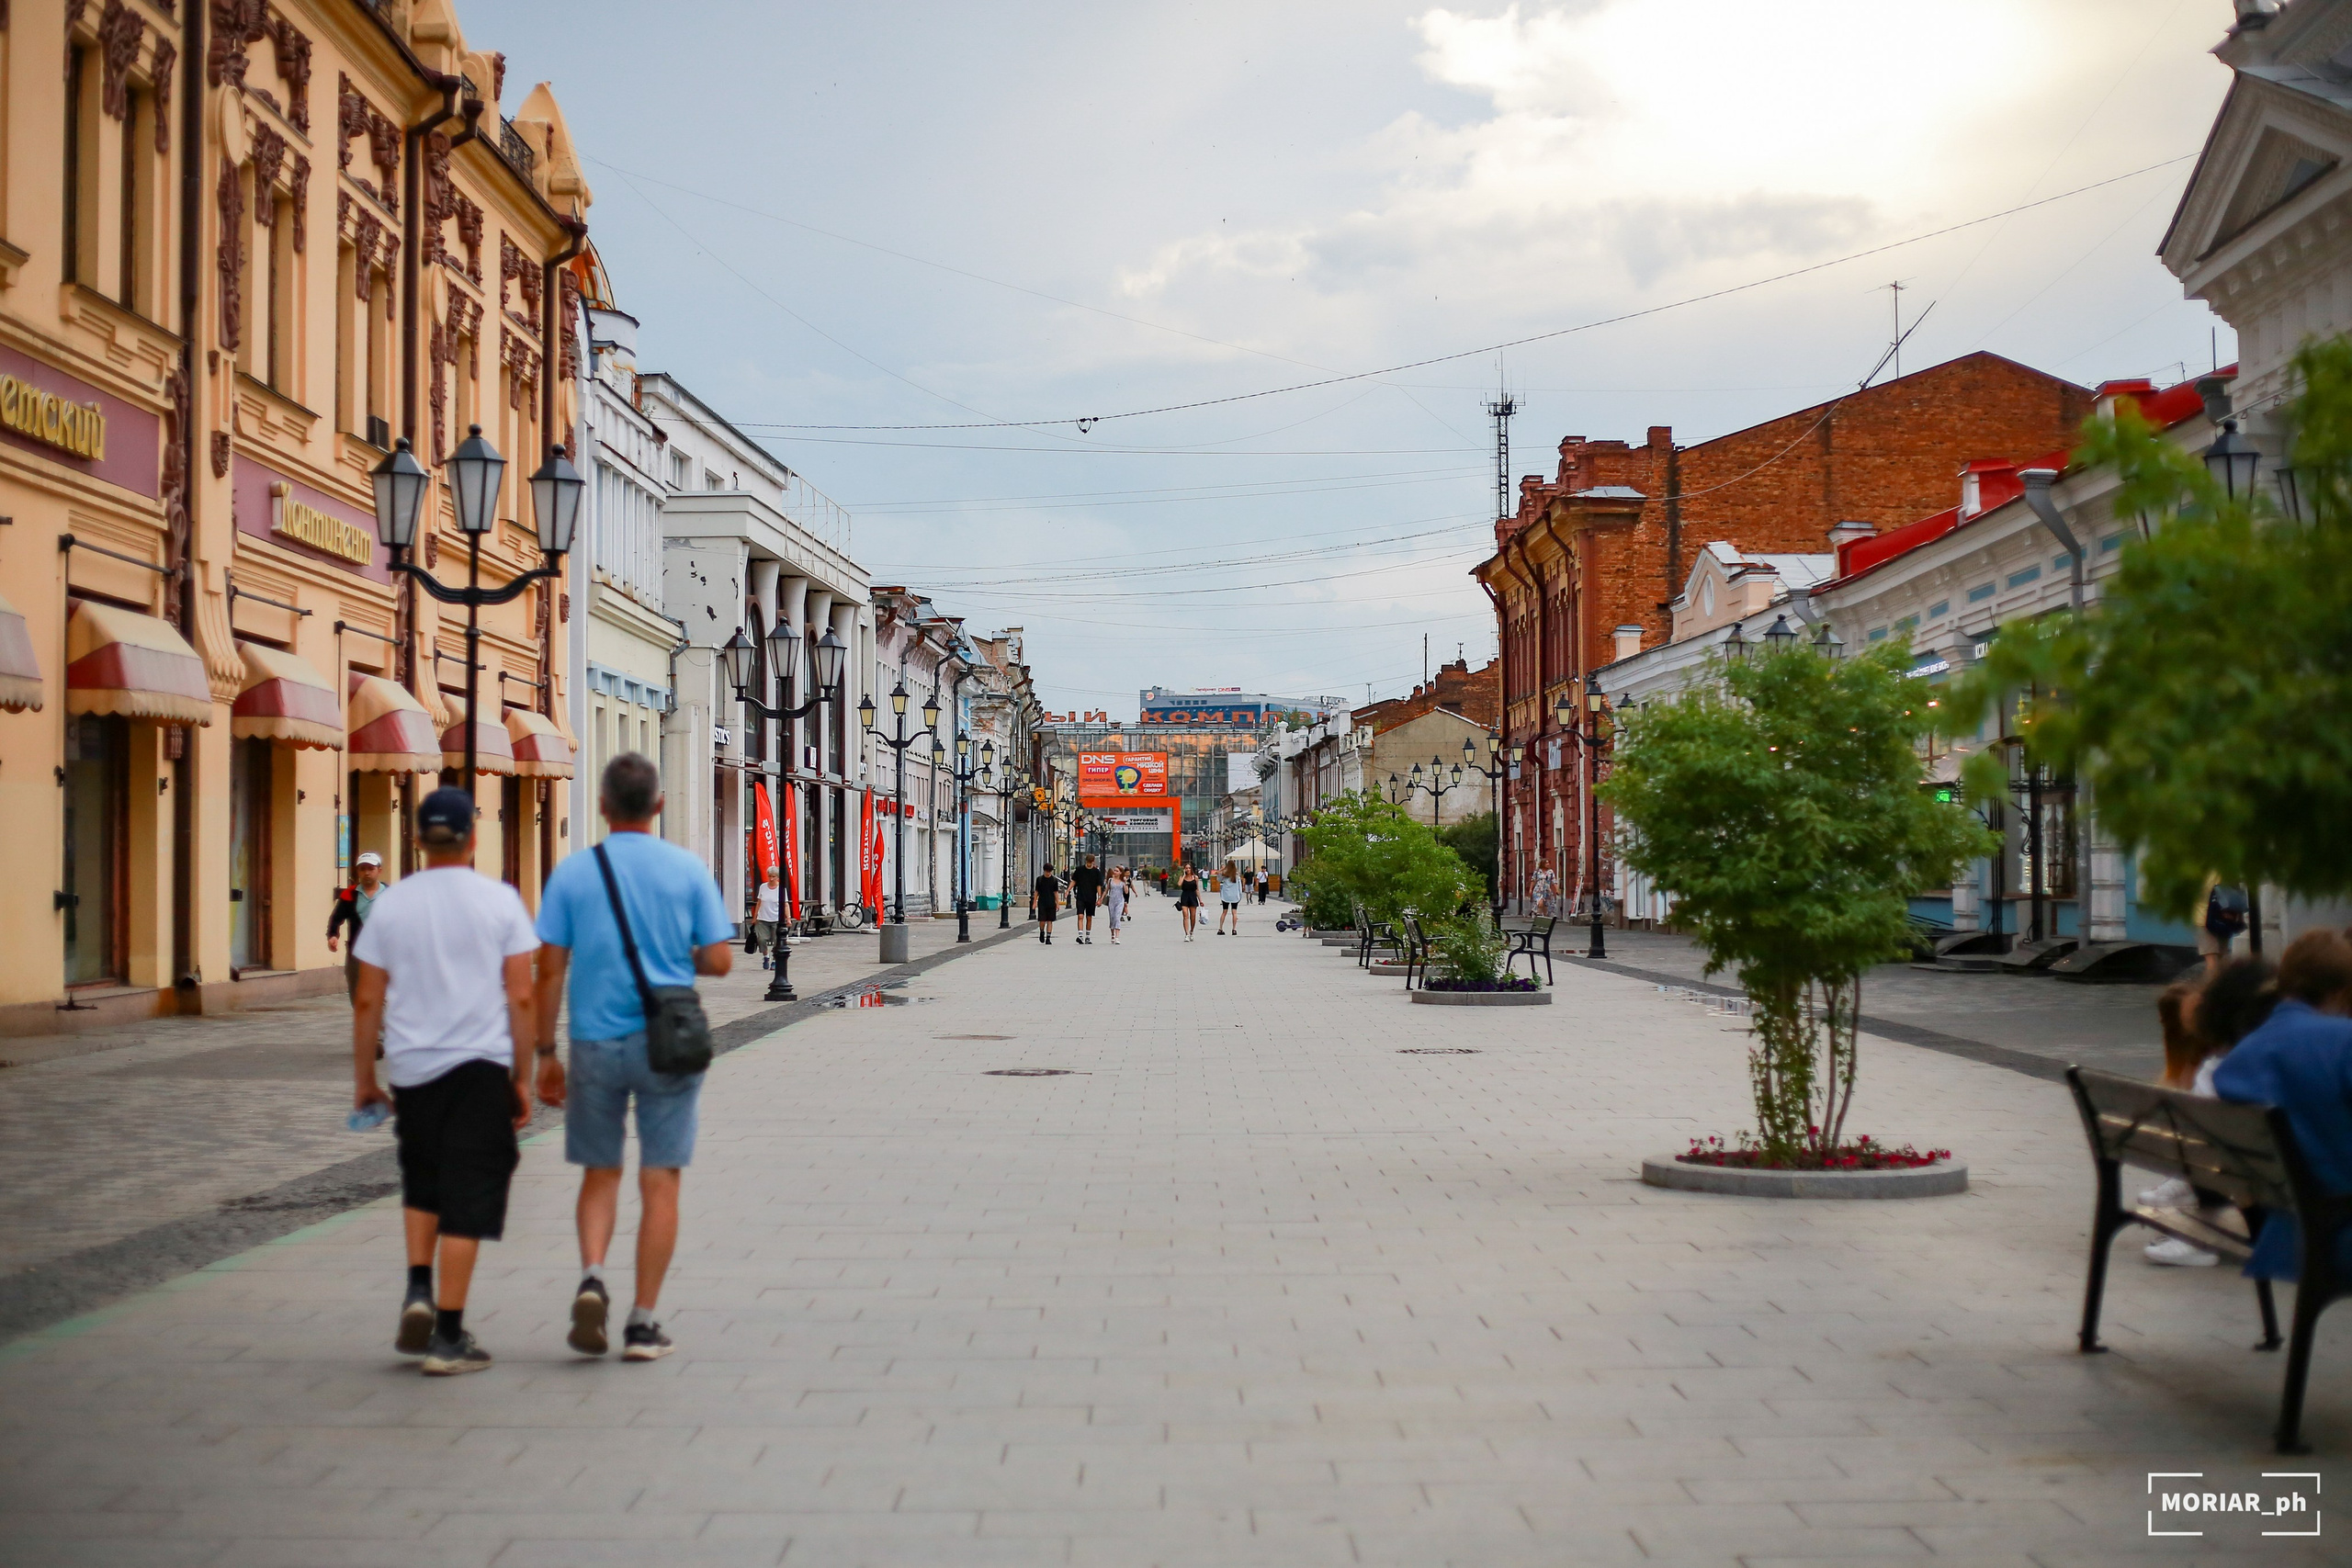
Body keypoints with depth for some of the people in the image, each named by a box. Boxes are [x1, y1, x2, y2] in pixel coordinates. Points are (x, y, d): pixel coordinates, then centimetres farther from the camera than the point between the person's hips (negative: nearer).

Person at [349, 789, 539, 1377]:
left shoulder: (389, 905, 2)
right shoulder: (501, 902, -3)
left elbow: (367, 1002, 3)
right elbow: (520, 998, -5)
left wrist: (364, 1080, 13)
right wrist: (523, 1077, 3)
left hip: (412, 1068, 3)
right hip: (480, 1067, -2)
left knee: (422, 1183, 24)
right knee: (467, 1197, 2)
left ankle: (418, 1292, 10)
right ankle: (449, 1336, 3)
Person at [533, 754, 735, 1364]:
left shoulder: (572, 873, -1)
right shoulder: (688, 870, -2)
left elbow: (550, 970, -2)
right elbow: (719, 961, -3)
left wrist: (546, 1054, 5)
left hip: (596, 1044, 1)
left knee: (600, 1173, 17)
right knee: (660, 1182, 5)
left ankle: (591, 1278, -6)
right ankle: (643, 1323, 5)